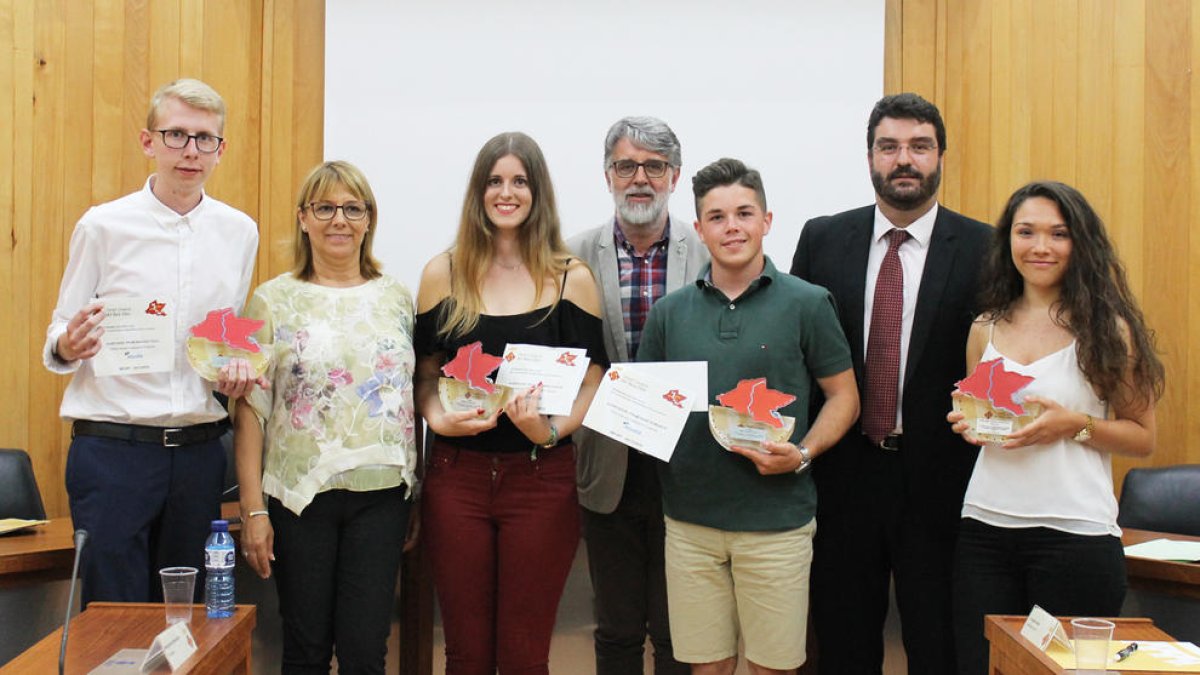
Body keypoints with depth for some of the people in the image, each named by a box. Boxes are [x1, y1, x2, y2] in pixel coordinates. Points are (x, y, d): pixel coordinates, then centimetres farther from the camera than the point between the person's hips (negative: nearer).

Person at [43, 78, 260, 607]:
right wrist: (68, 347, -19)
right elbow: (58, 339, 3)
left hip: (199, 449, 3)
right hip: (112, 447, -3)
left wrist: (238, 365, -4)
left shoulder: (239, 232, 8)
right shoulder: (103, 225, 0)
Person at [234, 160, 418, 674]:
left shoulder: (397, 298, 7)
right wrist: (253, 509, -6)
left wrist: (417, 495, 8)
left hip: (380, 494, 1)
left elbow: (419, 397, 11)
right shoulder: (273, 300, 1)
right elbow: (251, 410, -1)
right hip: (298, 494, -1)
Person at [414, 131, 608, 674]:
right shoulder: (443, 273, 6)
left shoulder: (572, 278, 2)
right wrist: (438, 419, -10)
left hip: (543, 479, -1)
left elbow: (593, 382, 2)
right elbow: (425, 374, 10)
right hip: (457, 475, 1)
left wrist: (552, 429, -15)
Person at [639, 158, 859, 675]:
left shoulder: (806, 304, -1)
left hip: (776, 519, -2)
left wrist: (804, 453, -13)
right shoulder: (670, 312, 7)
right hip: (690, 517, 2)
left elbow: (843, 396, 2)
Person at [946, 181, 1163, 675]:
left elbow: (1142, 438, -1)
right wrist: (969, 424, -2)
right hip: (985, 528, 4)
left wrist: (1074, 425, -16)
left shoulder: (1107, 328, -2)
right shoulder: (985, 329, 8)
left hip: (1074, 535, -3)